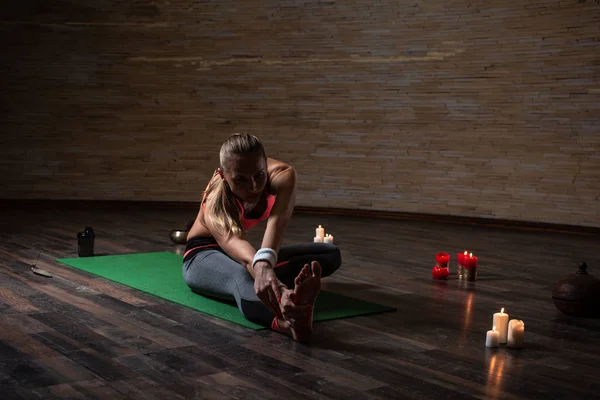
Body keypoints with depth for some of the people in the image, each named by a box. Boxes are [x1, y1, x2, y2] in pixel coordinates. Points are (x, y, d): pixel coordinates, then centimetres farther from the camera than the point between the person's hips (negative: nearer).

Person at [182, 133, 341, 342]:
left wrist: (264, 261, -73)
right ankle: (287, 319, -79)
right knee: (241, 276, -47)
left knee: (331, 254, -12)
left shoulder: (282, 176, -30)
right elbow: (233, 243, -58)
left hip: (246, 252, 7)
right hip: (203, 256, -6)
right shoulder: (215, 206, -36)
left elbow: (277, 221, -50)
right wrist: (260, 266, -82)